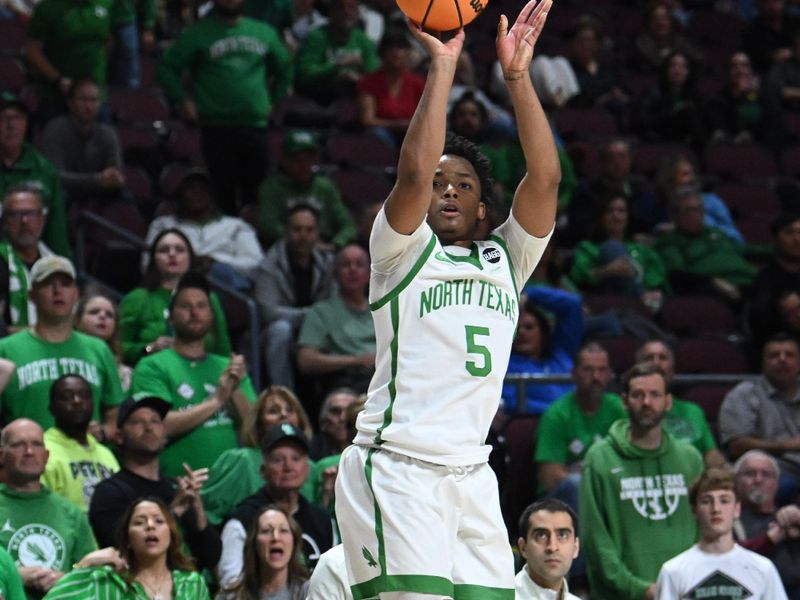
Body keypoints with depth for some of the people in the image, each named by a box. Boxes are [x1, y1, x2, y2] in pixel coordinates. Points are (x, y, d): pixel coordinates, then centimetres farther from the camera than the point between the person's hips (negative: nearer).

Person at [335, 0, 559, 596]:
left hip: (472, 474, 5)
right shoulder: (402, 251, 7)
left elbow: (544, 177, 6)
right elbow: (414, 171, -12)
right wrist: (442, 66, -8)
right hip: (396, 468, -5)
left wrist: (517, 74, 0)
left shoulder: (505, 258, 19)